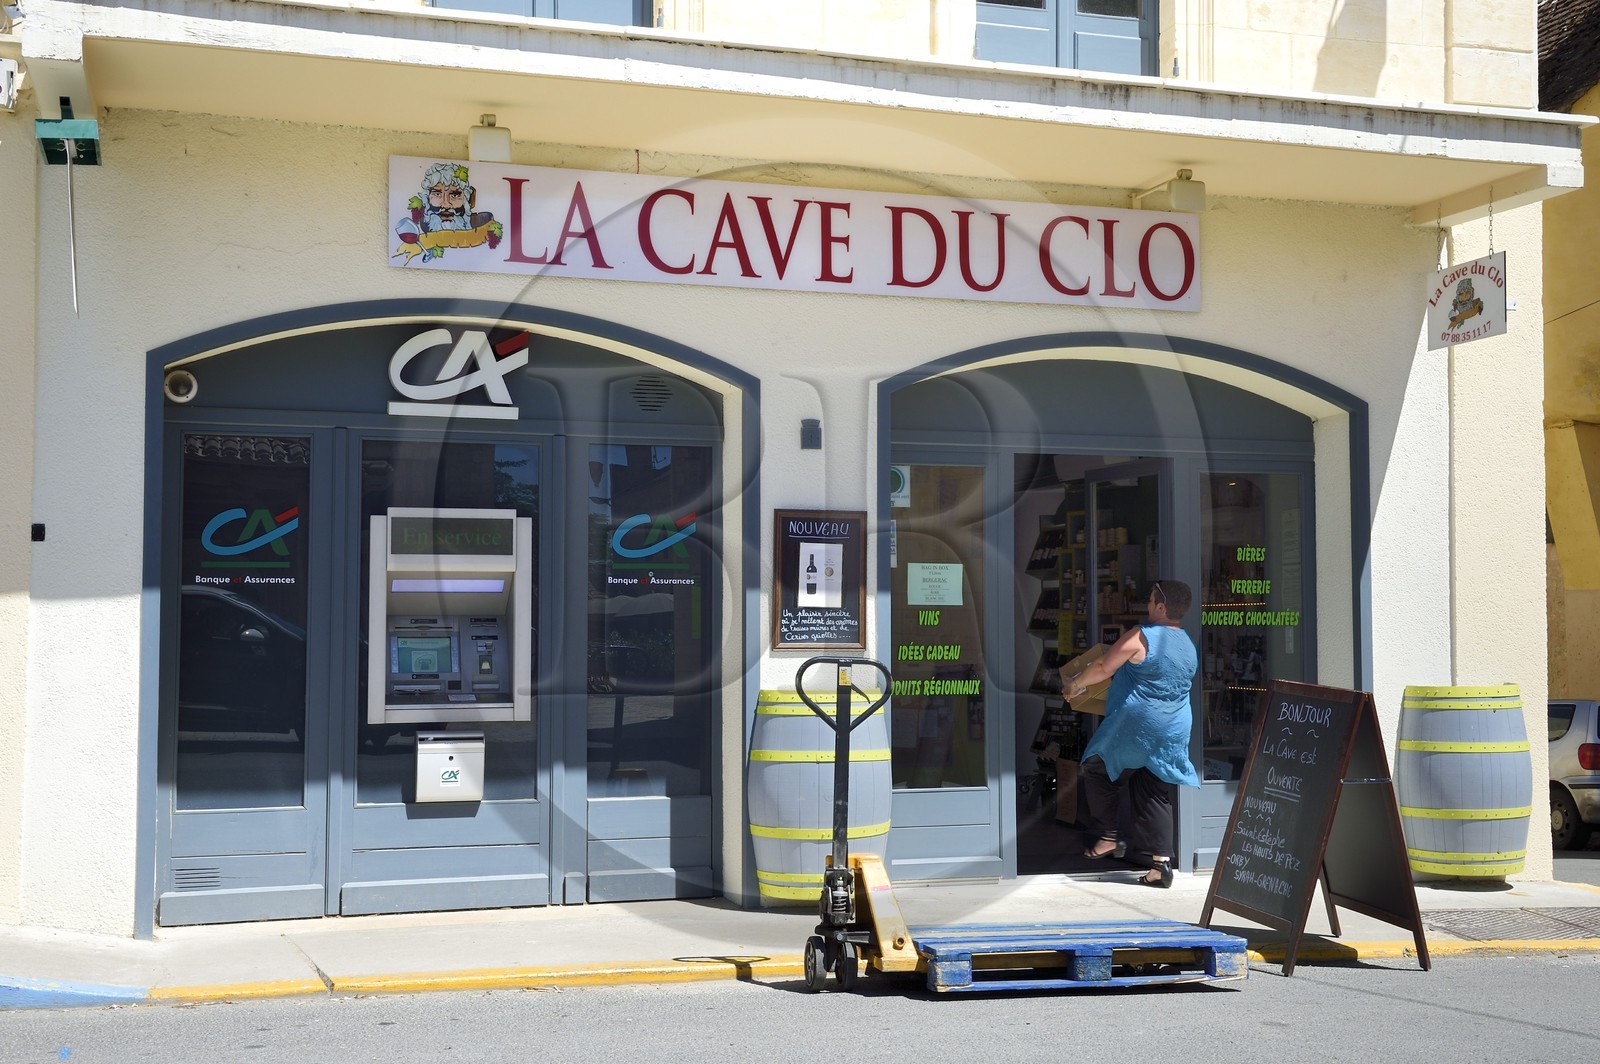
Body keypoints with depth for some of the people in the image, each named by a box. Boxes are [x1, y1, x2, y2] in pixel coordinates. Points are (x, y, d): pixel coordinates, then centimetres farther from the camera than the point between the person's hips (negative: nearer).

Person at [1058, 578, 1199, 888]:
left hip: (1134, 728, -6)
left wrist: (1074, 684, 5)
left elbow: (1103, 668, -11)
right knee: (1155, 794, 11)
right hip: (1173, 734, 6)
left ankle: (1106, 837, 14)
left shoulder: (1140, 637, -13)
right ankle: (1161, 862, 2)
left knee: (1097, 770, 15)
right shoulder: (1189, 646, 11)